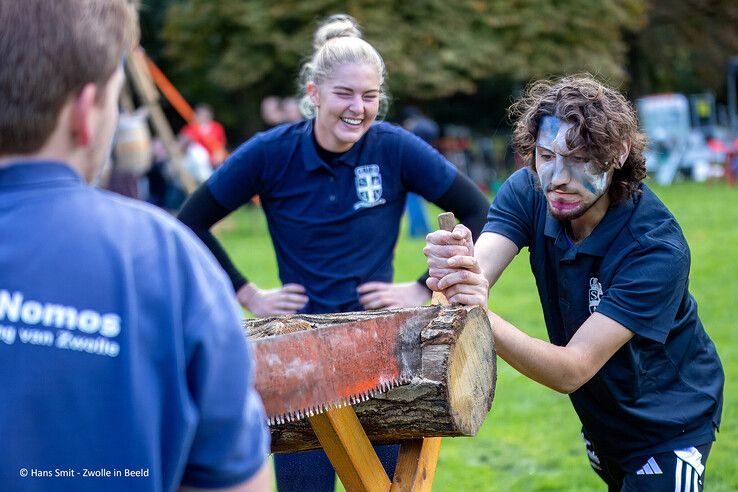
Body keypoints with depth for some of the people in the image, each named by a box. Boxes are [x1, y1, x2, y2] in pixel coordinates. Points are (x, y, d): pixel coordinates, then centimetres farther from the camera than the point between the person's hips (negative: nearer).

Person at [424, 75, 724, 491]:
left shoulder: (657, 247, -33)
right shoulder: (527, 192, -17)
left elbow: (572, 370, -38)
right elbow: (478, 273, -32)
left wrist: (484, 319, -55)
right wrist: (451, 271, -56)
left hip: (669, 425, -5)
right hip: (600, 418, 5)